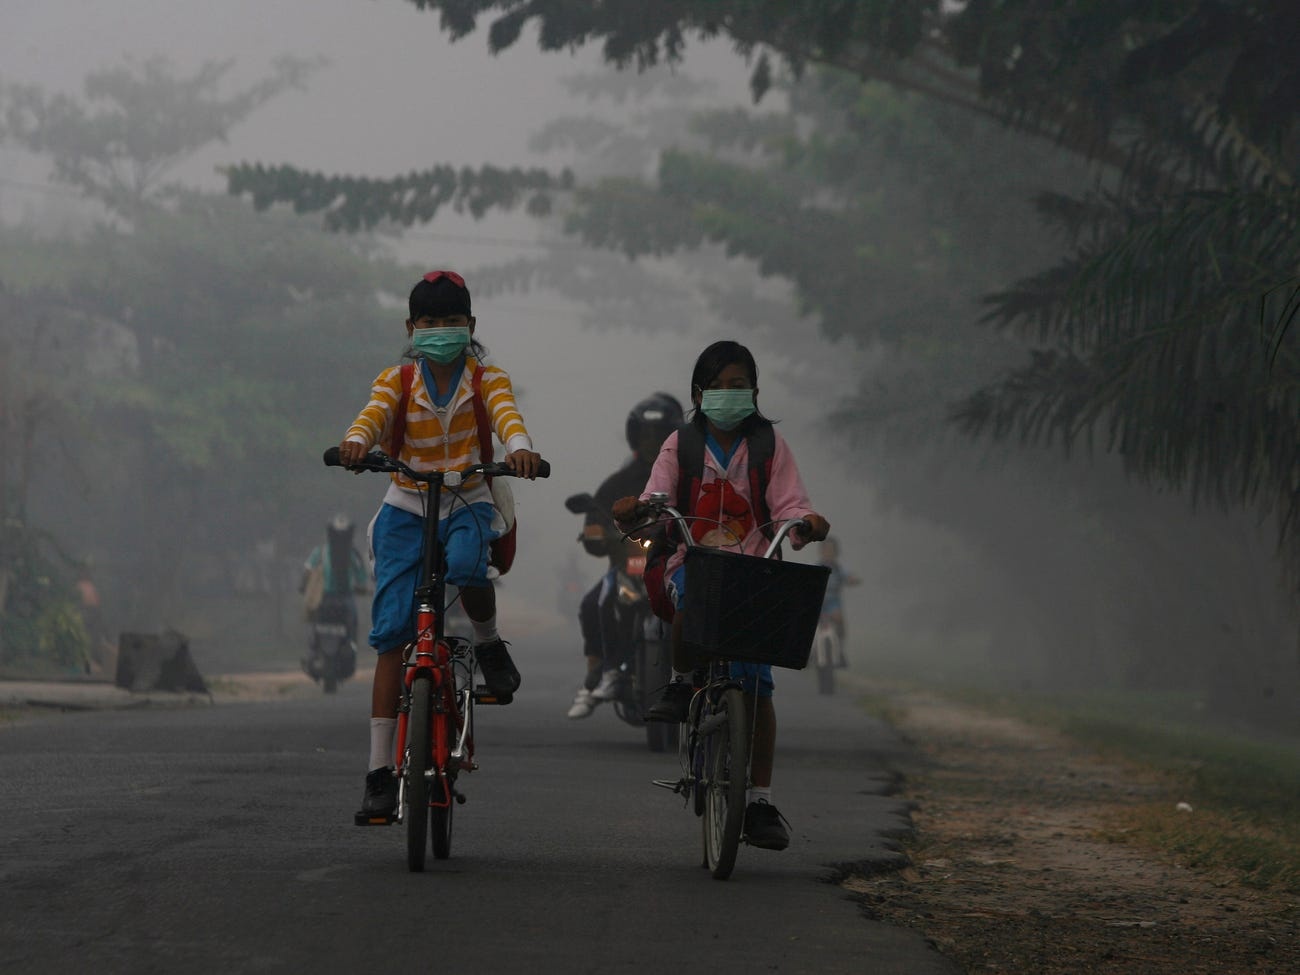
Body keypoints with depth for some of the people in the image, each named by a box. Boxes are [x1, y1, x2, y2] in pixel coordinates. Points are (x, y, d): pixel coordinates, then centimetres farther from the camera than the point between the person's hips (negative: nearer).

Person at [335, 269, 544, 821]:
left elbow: (504, 411, -19)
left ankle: (488, 644, -5)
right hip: (407, 508, 1)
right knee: (391, 636, -9)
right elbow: (374, 415, -18)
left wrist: (519, 446, -43)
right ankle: (379, 770, -8)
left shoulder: (484, 377, 2)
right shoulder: (397, 380, 3)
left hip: (467, 505, -1)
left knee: (465, 567, -38)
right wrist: (356, 442, -42)